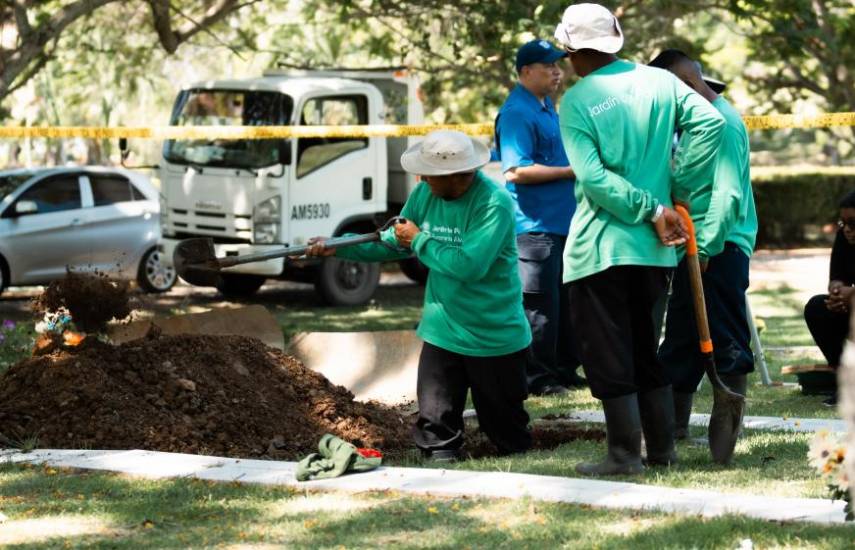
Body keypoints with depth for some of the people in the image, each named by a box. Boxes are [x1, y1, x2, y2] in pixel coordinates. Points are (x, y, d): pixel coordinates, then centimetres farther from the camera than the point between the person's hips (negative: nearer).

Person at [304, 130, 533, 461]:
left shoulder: (493, 203, -23)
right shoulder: (425, 194, -1)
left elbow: (470, 265, -31)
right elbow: (393, 245, 10)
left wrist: (419, 240, -19)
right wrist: (336, 248, 0)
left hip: (494, 334, -6)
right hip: (443, 331, 6)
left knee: (505, 427, 9)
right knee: (436, 422, 3)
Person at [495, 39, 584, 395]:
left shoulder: (547, 106, 16)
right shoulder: (517, 113, -14)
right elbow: (517, 171, -22)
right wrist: (571, 171, -19)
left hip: (562, 219, 10)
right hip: (535, 225, -10)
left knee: (566, 300, 15)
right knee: (539, 305, -5)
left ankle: (564, 369, 24)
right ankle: (537, 376, 2)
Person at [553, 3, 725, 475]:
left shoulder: (576, 101, -9)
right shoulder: (659, 81, 3)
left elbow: (592, 178, -18)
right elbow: (710, 122, -9)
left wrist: (654, 211, -14)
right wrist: (675, 188, -4)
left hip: (597, 247, -5)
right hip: (653, 244, 5)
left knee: (607, 352, 3)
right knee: (645, 346, 18)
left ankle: (625, 454, 4)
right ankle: (662, 448, 20)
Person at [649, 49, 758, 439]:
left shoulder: (723, 122, -14)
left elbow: (728, 194, -22)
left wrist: (705, 246, -25)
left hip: (720, 247, -10)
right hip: (694, 246, 10)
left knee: (726, 341, -4)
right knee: (680, 339, 13)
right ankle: (674, 422, 19)